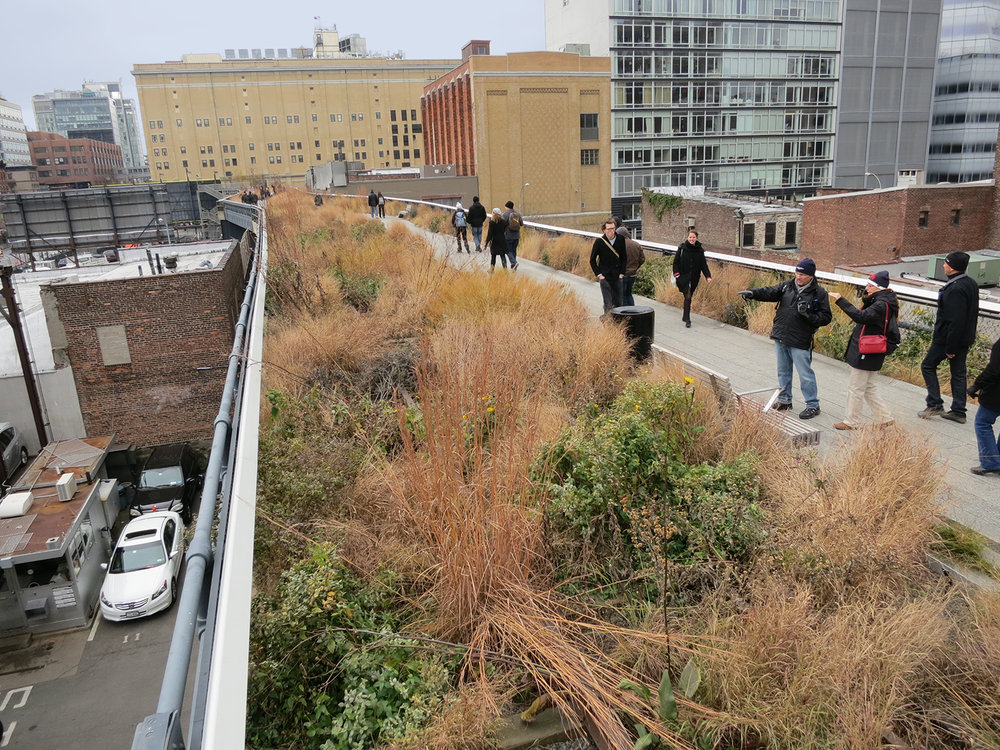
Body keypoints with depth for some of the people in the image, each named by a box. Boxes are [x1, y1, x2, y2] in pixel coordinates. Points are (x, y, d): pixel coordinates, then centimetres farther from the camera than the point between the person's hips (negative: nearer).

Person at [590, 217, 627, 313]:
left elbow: (623, 258, 8)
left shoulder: (621, 239, -3)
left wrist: (622, 273, 1)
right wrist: (598, 274, -5)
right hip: (605, 277, -3)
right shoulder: (599, 241, -9)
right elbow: (592, 260, 0)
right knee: (608, 304, -6)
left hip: (617, 277, 3)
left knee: (618, 303, 8)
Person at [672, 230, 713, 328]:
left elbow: (704, 264, 5)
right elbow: (676, 262, -1)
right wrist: (676, 274, -11)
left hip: (694, 278, 4)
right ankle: (687, 320, -11)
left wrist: (708, 276, -7)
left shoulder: (699, 250, 4)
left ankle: (685, 316, 29)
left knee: (689, 297, 13)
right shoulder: (682, 248, -4)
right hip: (684, 276, -4)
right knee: (687, 296, -13)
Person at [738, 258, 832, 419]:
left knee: (805, 374, -1)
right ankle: (784, 400, 32)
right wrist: (752, 293, -24)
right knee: (783, 371, 17)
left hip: (800, 341, -5)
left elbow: (826, 317, -6)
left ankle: (813, 405, 12)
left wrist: (808, 314, -21)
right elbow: (770, 292, -6)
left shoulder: (819, 293, -6)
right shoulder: (787, 285, 5)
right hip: (781, 338, 5)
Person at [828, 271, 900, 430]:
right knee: (868, 388, 19)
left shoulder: (882, 305, -20)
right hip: (869, 354, 10)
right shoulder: (878, 301, 13)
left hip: (867, 354, -10)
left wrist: (840, 300, -33)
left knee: (855, 388, 1)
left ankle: (851, 422, 11)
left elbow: (861, 317, -33)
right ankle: (884, 418, 26)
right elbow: (864, 317, 8)